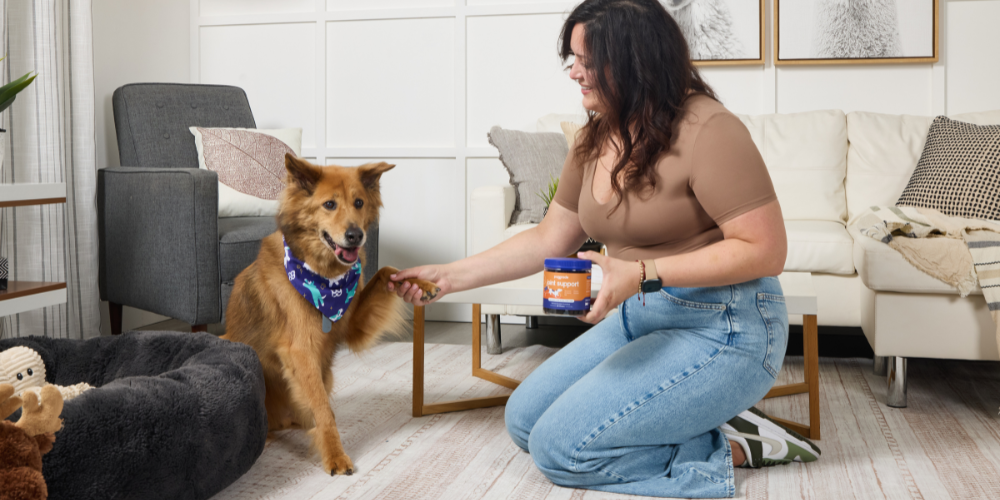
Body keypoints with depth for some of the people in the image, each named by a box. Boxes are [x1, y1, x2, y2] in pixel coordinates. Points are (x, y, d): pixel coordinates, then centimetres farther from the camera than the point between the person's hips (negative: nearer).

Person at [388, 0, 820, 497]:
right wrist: (452, 276, 10)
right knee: (525, 421, 9)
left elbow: (766, 250, -21)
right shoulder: (594, 141, 6)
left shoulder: (706, 130, -20)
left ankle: (732, 447, -1)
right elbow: (548, 239, 13)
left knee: (561, 448, -15)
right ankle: (709, 420, 6)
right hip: (640, 318, 9)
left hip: (723, 327, -9)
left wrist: (643, 273, -28)